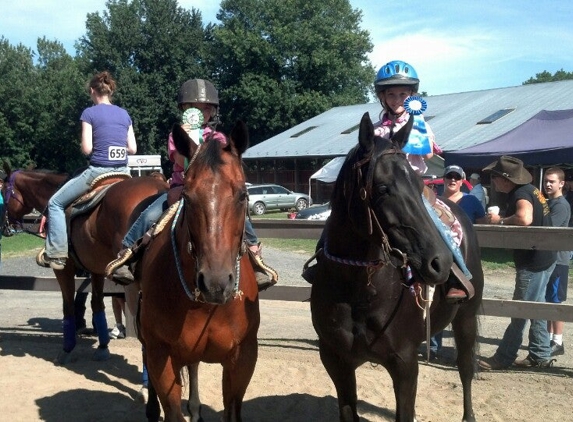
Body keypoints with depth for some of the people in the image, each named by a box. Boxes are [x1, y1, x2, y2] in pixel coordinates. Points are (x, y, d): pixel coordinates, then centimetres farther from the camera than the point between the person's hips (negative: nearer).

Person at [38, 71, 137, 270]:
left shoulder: (89, 113, -4)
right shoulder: (124, 114, 11)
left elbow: (87, 148, -10)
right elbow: (133, 148, 8)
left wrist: (83, 146, 11)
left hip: (98, 171, -5)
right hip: (123, 171, 5)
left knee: (56, 203, 10)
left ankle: (57, 253, 3)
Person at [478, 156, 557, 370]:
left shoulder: (521, 194, -21)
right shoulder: (529, 190, 9)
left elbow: (524, 218, -41)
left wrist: (500, 220, -24)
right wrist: (501, 220, 5)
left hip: (533, 262, -10)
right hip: (542, 258, 10)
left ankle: (503, 358, 6)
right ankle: (540, 355, 25)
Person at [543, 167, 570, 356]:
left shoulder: (561, 205, -13)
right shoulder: (546, 203, 16)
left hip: (557, 260, -9)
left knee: (555, 302, -4)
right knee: (546, 301, 13)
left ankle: (557, 342, 2)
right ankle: (548, 338, 21)